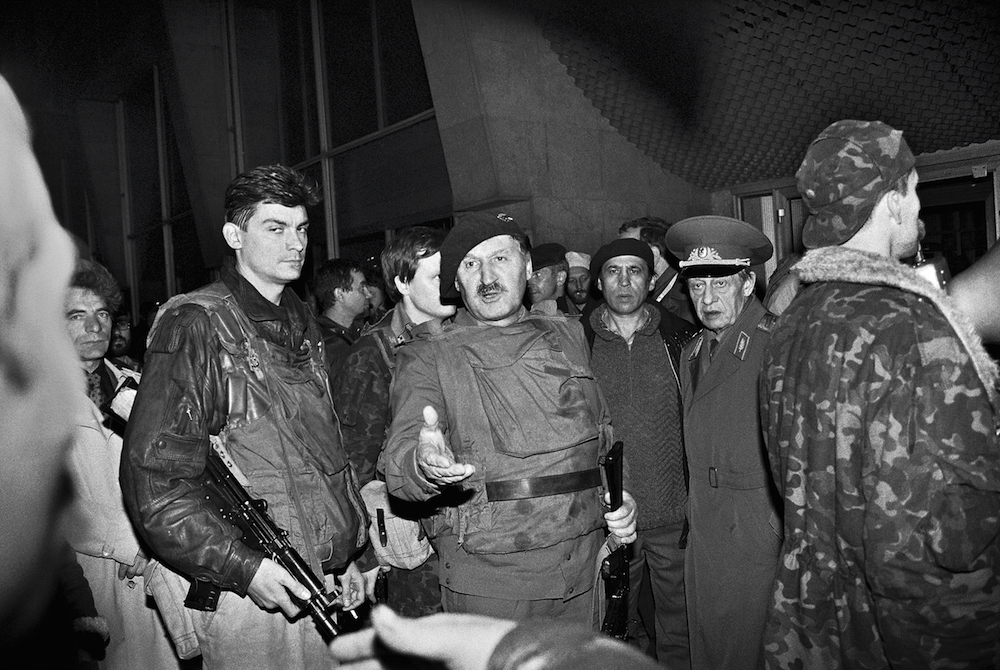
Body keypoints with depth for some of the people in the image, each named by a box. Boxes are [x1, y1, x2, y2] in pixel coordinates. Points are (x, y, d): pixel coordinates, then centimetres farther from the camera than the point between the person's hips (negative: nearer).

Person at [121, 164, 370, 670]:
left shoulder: (303, 328, 12)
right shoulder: (194, 324, -10)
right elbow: (153, 478, -16)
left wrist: (350, 553, 14)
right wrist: (243, 567, -20)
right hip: (250, 592, -6)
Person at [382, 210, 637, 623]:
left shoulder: (567, 334, 11)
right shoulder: (427, 357, -3)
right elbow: (400, 452, -17)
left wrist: (617, 498, 4)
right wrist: (423, 465, -40)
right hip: (486, 579, -4)